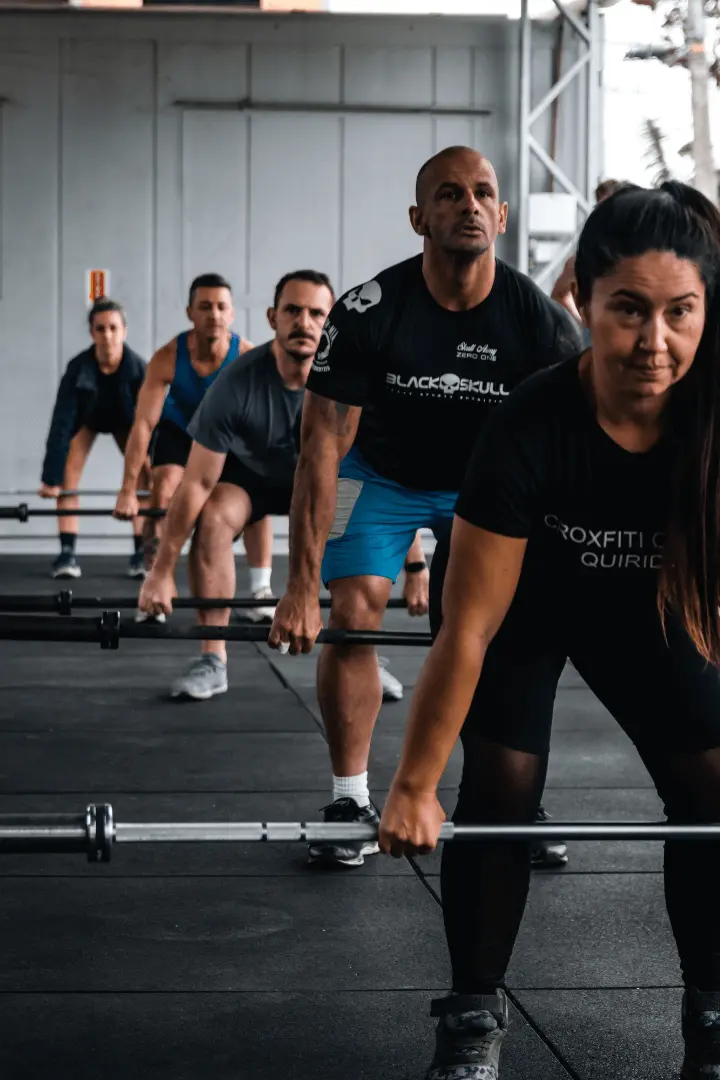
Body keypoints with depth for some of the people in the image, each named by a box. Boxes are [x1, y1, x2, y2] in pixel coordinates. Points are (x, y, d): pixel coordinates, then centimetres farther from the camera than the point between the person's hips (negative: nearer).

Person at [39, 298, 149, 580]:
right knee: (68, 479, -14)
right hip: (86, 419, 0)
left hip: (125, 420, 0)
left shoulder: (139, 368, -36)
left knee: (143, 479, -14)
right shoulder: (78, 368, -36)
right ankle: (67, 554, -11)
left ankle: (140, 554, -9)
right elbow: (61, 423, -34)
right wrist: (51, 478, -34)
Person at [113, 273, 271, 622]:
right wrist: (128, 490, -39)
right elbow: (144, 423, -35)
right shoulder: (167, 358, -35)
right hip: (179, 429, 0)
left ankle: (261, 595, -5)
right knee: (162, 496, -17)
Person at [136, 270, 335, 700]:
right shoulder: (237, 383, -34)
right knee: (213, 518, -31)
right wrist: (162, 573, -27)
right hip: (248, 472, -1)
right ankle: (213, 661, -22)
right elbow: (198, 482, -29)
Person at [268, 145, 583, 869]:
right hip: (382, 474, -1)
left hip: (488, 477, 2)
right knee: (353, 618, -16)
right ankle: (351, 802, 0)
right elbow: (322, 449, -27)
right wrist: (301, 590, -31)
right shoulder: (367, 314, -28)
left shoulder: (539, 321, -25)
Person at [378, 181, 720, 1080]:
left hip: (645, 612, 3)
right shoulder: (530, 431, -37)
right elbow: (468, 631, -30)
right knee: (501, 794, -13)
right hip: (528, 610, -2)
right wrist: (414, 788, -23)